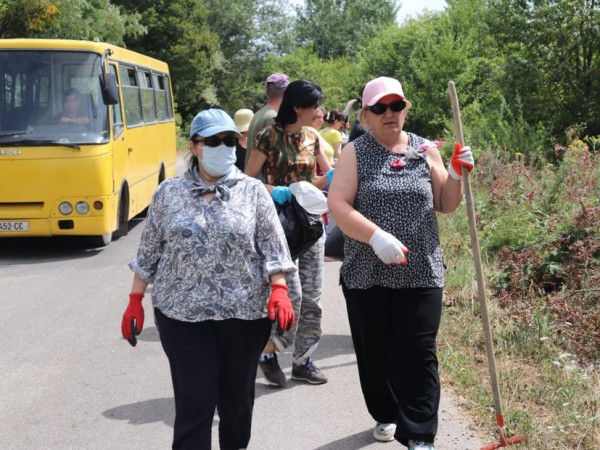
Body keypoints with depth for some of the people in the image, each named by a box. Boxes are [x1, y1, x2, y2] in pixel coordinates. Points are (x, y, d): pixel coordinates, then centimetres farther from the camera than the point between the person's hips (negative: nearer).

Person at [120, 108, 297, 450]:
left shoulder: (253, 192, 2)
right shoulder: (169, 193, 5)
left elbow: (272, 247, -1)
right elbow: (149, 252, 8)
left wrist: (279, 289, -14)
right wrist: (135, 300, 5)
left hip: (245, 312, 1)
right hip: (183, 313, 0)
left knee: (237, 397, 12)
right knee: (194, 401, -2)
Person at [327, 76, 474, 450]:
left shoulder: (426, 150, 6)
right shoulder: (355, 152, -1)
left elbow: (445, 206, 10)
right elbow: (338, 204, -12)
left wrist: (456, 175, -8)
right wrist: (376, 236, -25)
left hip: (421, 273, 0)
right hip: (367, 274, 0)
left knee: (419, 354, -4)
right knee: (375, 352, 11)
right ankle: (387, 415, 33)